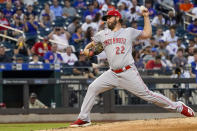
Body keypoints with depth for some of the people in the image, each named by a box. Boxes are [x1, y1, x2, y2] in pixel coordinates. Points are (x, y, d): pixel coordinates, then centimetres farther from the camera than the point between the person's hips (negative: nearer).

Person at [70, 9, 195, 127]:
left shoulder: (129, 32, 9)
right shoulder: (102, 34, 15)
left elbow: (147, 34, 12)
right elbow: (91, 44, 22)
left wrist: (146, 17, 10)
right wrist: (86, 49, -1)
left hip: (128, 73, -3)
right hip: (112, 73, 4)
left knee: (147, 94, -8)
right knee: (92, 88, -9)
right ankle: (84, 119, -1)